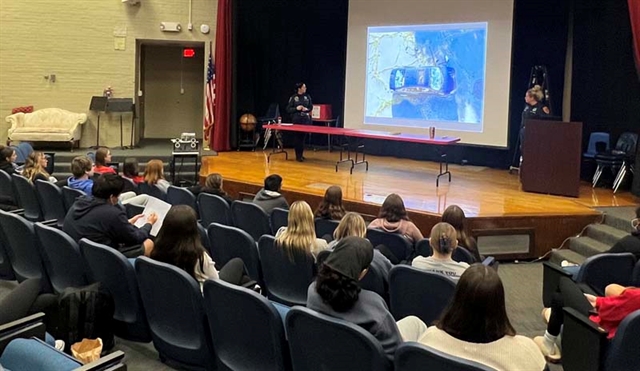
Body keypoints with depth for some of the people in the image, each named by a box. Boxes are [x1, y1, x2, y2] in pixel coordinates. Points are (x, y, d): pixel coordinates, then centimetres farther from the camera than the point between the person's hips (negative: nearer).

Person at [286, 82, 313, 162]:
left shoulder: (307, 97, 7)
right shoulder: (293, 97, 0)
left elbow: (311, 107, 15)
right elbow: (288, 109, 1)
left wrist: (307, 109, -7)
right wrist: (296, 108, -14)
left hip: (305, 120, 2)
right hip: (296, 120, -2)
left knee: (303, 137, 1)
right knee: (296, 137, -5)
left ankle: (301, 154, 15)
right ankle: (298, 155, 2)